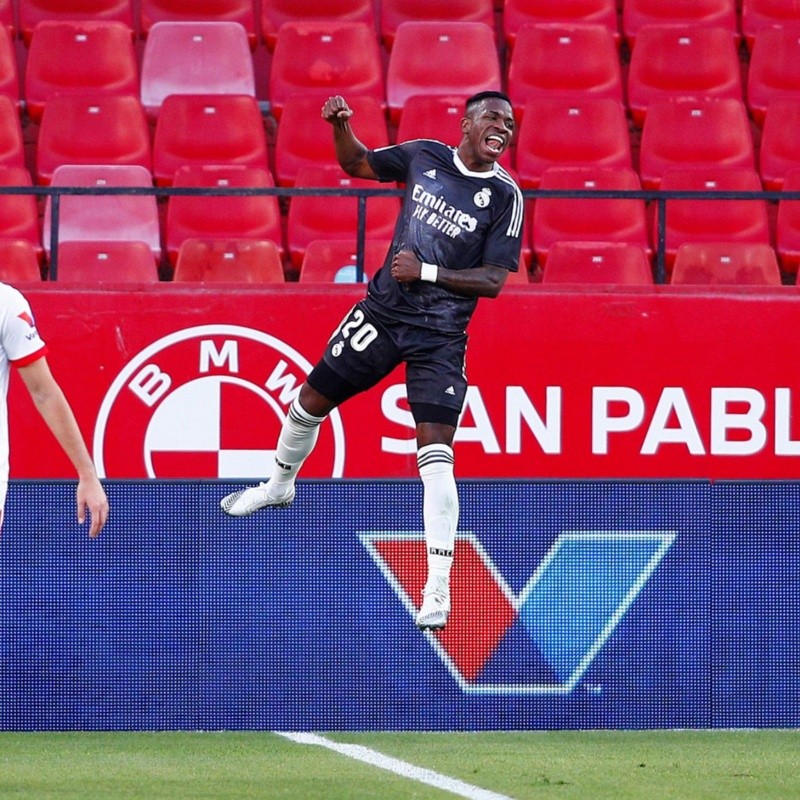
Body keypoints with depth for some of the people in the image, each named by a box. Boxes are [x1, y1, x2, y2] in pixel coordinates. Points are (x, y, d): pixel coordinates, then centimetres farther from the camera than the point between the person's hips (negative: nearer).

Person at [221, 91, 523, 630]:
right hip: (383, 311, 4)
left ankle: (438, 589, -15)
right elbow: (358, 164, 17)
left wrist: (428, 272, -22)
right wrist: (340, 126, -2)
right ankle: (280, 484, 50)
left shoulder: (505, 197, -11)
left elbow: (494, 280, -13)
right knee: (312, 399, 18)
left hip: (439, 337, -4)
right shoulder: (424, 155, 0)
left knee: (436, 453, -16)